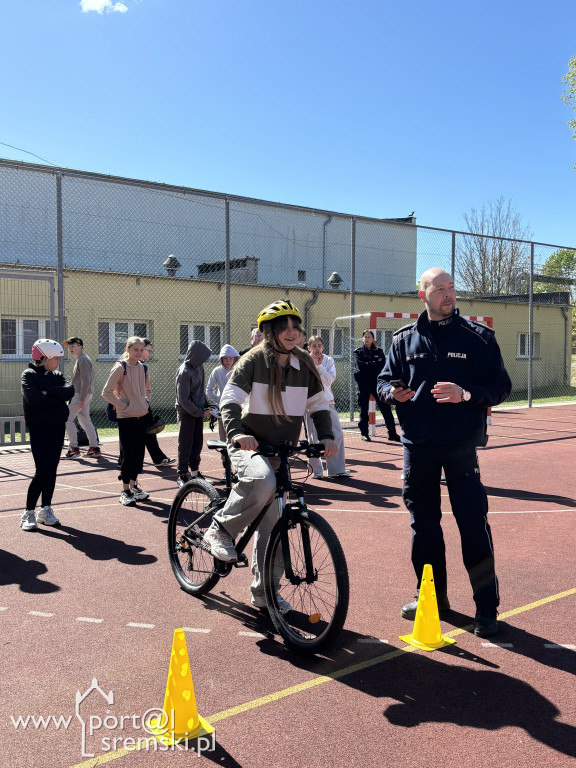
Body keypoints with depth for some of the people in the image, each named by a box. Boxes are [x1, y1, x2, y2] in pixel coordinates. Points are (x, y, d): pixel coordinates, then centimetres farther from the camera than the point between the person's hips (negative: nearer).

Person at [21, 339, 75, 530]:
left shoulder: (56, 376, 11)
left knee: (52, 470, 8)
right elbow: (32, 397, -23)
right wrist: (58, 398, -12)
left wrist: (48, 391, -16)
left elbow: (70, 391, -7)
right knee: (42, 471, -11)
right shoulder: (29, 375, -5)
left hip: (57, 428, 6)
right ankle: (29, 513, -1)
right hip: (39, 428, -6)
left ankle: (46, 510, 17)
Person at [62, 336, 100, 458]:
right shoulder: (80, 359, 19)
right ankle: (94, 448, 13)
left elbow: (85, 380, -20)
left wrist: (81, 399, -24)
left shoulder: (83, 359, -13)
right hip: (85, 395, 10)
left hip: (80, 394, -10)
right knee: (85, 421, 11)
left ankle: (74, 449, -4)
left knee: (67, 419, -7)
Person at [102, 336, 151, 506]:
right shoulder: (120, 368, -10)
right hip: (126, 417, -6)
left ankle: (133, 485, 24)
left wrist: (146, 402, 8)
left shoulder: (143, 368, 9)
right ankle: (125, 491, 7)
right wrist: (123, 405, -14)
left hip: (142, 416, 6)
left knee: (139, 452, 10)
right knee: (127, 453, -3)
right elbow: (106, 392, -11)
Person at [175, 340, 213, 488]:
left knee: (198, 443, 12)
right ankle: (182, 475, 11)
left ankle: (194, 471, 24)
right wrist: (201, 413, -16)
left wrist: (206, 405, 5)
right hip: (186, 413, -7)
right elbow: (183, 399, -20)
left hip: (198, 410, 7)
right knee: (185, 445, 1)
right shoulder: (184, 372, -21)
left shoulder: (199, 367, 4)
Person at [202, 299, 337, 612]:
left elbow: (318, 404, 9)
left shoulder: (304, 364, 5)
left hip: (281, 451, 5)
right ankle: (221, 529, -14)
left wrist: (326, 436, -7)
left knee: (271, 523, 6)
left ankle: (263, 592, 19)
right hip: (250, 446, -5)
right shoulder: (253, 360, -10)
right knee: (262, 482, -38)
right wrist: (236, 433, -36)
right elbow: (229, 400, -18)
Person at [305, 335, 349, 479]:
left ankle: (336, 469, 10)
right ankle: (316, 470, 11)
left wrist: (319, 366, -10)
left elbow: (329, 380, -3)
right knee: (314, 437, -1)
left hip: (327, 401, 3)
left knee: (337, 433, 0)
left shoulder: (328, 361, 9)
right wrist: (312, 363, -11)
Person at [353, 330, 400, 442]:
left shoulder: (378, 351, 14)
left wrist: (368, 365, -9)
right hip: (363, 383, -1)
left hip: (377, 381, 1)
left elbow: (382, 364, 0)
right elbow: (360, 367, -9)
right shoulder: (358, 352, 7)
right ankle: (364, 433, 12)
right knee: (363, 409, 3)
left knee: (385, 407, -3)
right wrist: (375, 364, -7)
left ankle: (392, 433, 0)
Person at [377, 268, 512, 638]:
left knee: (474, 524, -2)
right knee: (423, 523, 12)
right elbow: (385, 378, 13)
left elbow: (501, 386, -2)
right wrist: (393, 392, -10)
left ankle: (487, 607, 12)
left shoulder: (479, 337, 0)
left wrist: (466, 394, -20)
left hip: (462, 445, -3)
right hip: (418, 444, 3)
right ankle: (433, 595, 28)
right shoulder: (406, 339, 7)